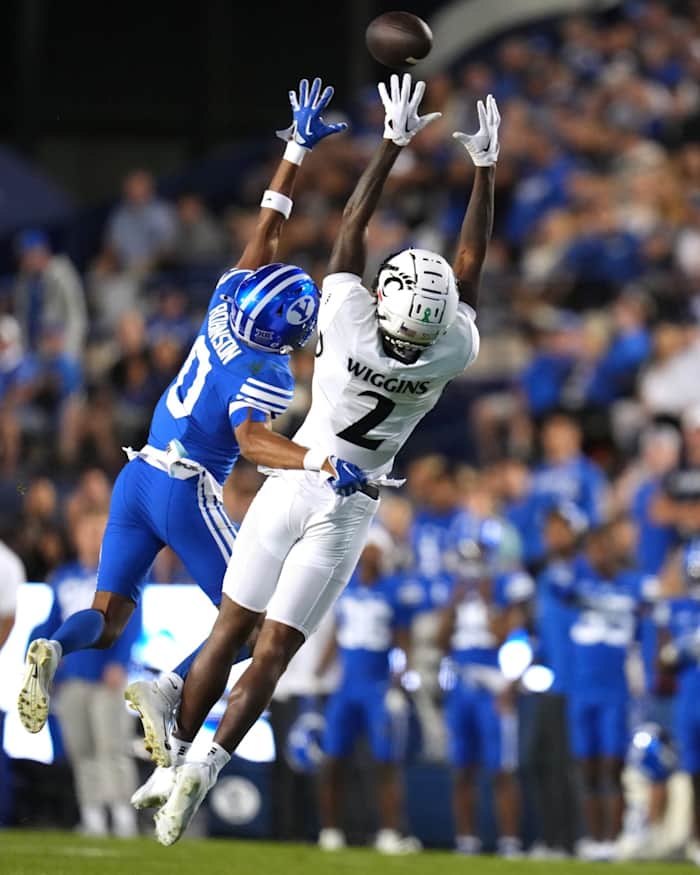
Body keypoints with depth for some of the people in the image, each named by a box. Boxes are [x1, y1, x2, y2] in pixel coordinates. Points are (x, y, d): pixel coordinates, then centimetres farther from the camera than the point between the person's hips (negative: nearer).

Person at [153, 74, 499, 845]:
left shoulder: (349, 327, -20)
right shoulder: (450, 355, -17)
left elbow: (351, 230, -8)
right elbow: (471, 265, -4)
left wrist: (394, 142, -3)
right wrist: (484, 166, 2)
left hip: (293, 485, 0)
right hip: (349, 510, 0)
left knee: (231, 630, 9)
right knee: (274, 650, 0)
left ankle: (176, 757, 10)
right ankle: (206, 768, -15)